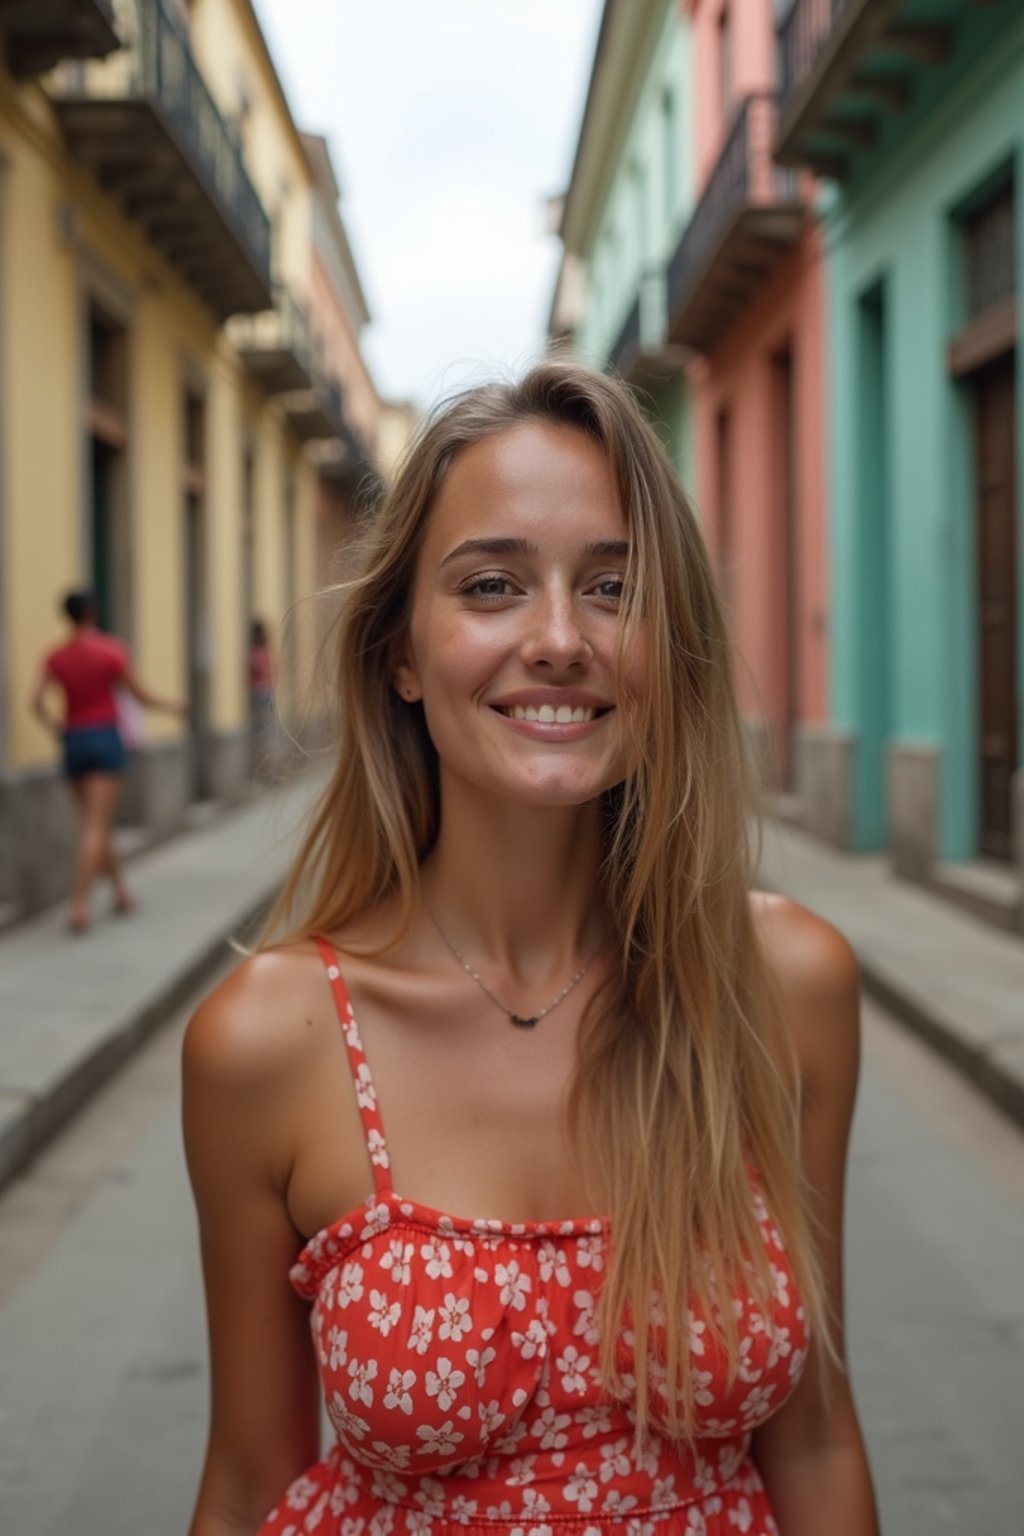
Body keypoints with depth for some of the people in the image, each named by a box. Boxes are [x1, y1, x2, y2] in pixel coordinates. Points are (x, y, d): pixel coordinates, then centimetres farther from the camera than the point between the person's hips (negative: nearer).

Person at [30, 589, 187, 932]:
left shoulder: (56, 657, 2)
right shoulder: (112, 650, -6)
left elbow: (38, 701, -8)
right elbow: (140, 695, 1)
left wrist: (54, 724, 10)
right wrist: (171, 705, 18)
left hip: (73, 740, 4)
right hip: (105, 738, -4)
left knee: (95, 823, 17)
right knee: (96, 826, -7)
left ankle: (121, 891, 26)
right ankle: (79, 904, -17)